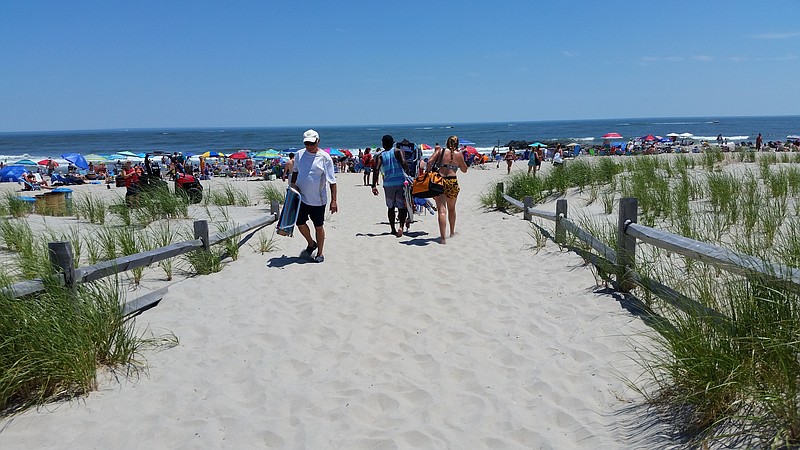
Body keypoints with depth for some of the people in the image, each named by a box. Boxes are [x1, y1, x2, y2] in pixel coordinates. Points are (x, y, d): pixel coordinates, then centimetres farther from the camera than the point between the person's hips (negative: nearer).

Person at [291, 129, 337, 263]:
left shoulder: (325, 158, -11)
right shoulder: (299, 154, 2)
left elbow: (332, 181, -9)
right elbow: (295, 171, 20)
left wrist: (333, 200, -13)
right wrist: (293, 184, 4)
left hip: (318, 199, -4)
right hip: (301, 197, 4)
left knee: (318, 226, 6)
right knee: (300, 223, 7)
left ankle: (320, 253, 22)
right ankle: (311, 244, 34)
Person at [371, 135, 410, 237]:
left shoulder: (380, 156, 5)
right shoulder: (398, 151, 1)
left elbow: (376, 170, -6)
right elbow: (404, 163, -15)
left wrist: (374, 185, -8)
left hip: (388, 184, 2)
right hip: (401, 182, -2)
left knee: (390, 207, 16)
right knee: (402, 206, 3)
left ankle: (393, 229, 21)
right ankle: (401, 226, -18)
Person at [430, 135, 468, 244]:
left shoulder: (440, 151, 6)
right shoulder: (459, 154, 7)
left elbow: (430, 162, -6)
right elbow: (464, 170, 17)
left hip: (439, 181, -1)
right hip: (453, 182, 1)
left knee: (441, 210, -6)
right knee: (451, 209, 22)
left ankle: (442, 237, -18)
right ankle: (452, 232, 40)